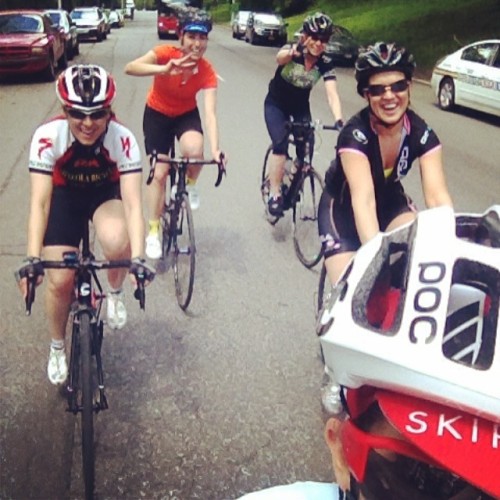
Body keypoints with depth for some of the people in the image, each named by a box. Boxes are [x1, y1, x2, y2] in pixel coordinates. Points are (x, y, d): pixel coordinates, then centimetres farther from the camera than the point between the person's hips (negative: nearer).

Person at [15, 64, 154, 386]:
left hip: (107, 193, -1)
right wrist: (33, 259, -44)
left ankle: (115, 293, 0)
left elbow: (133, 202, -36)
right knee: (60, 281, -6)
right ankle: (57, 349, 24)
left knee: (117, 242, -35)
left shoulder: (123, 139, -32)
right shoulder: (47, 137, -31)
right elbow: (39, 201, -33)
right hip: (65, 196, 1)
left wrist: (138, 258, -48)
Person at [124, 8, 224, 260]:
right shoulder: (166, 53, -27)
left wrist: (215, 149, -47)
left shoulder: (207, 71, -24)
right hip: (157, 114, 0)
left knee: (194, 150, -33)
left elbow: (210, 112, -32)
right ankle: (153, 232, 12)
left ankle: (190, 184, 2)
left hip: (186, 114, 1)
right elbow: (130, 68, -41)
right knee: (159, 173, -4)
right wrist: (164, 69, -57)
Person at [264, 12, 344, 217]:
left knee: (306, 151, -8)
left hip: (300, 106, 3)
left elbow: (332, 93, -30)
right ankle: (274, 195, -12)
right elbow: (280, 57, -51)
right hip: (276, 104, -3)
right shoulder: (290, 50, -26)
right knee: (280, 145, -23)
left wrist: (339, 120, -48)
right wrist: (295, 51, -75)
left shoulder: (326, 63, -19)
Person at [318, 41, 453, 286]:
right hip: (343, 205, -3)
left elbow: (437, 195, -29)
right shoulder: (355, 134, -32)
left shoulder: (421, 133, -20)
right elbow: (363, 199, -43)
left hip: (389, 199, 3)